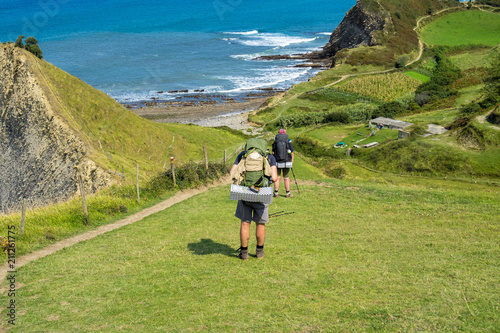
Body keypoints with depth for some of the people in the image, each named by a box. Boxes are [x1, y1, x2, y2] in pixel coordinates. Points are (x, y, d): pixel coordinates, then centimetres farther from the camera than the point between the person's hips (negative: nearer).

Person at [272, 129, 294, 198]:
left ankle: (276, 193, 9)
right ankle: (288, 193, 14)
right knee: (286, 178, 9)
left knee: (277, 178, 8)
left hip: (277, 163, 0)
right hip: (286, 163, 0)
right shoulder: (289, 142, -4)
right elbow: (292, 153, 1)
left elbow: (273, 153, 0)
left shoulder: (275, 142, -2)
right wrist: (292, 161, 16)